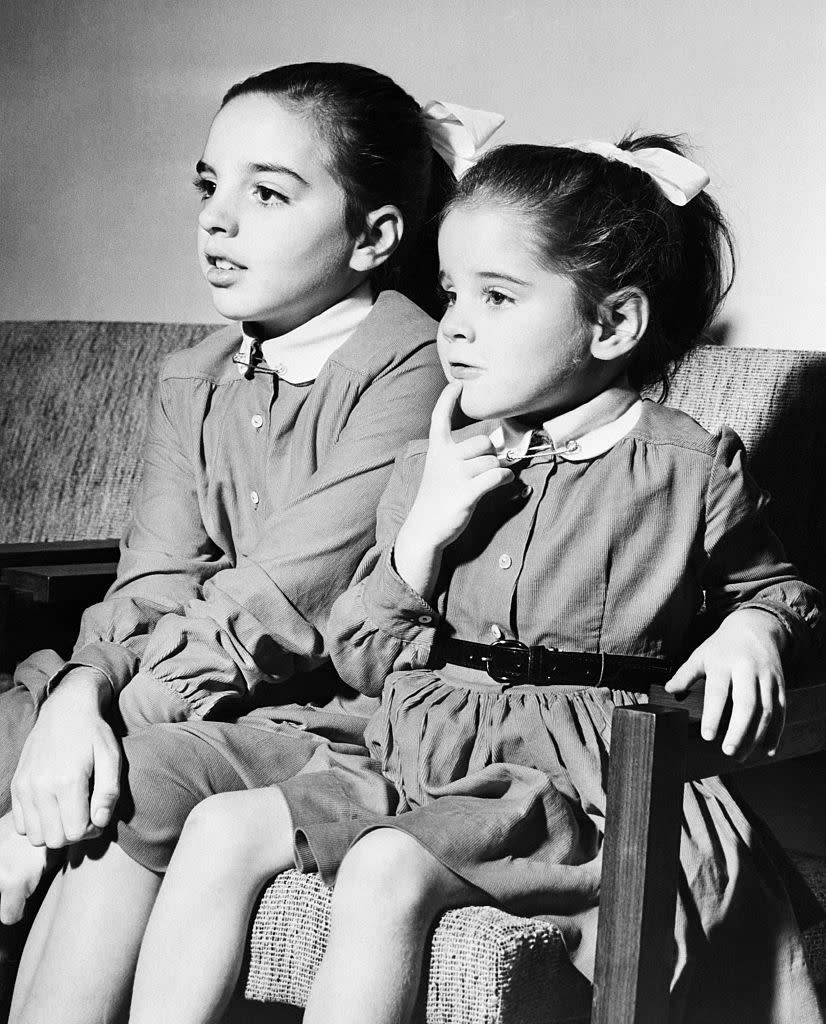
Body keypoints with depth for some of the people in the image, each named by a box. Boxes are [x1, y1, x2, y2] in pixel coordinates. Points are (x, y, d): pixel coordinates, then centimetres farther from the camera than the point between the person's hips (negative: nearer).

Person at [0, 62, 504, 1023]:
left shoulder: (412, 368, -13)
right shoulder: (190, 380, 12)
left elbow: (272, 606, -19)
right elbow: (153, 584, 1)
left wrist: (98, 702, -21)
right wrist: (78, 690, -21)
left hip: (343, 715, -7)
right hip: (208, 705, 7)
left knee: (132, 785, -28)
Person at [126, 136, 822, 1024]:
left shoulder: (692, 467, 0)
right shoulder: (434, 467, 11)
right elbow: (362, 660, 10)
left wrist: (753, 631, -6)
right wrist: (421, 534, -6)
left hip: (565, 772, -5)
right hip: (409, 756, 5)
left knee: (386, 870, -31)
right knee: (221, 831, -15)